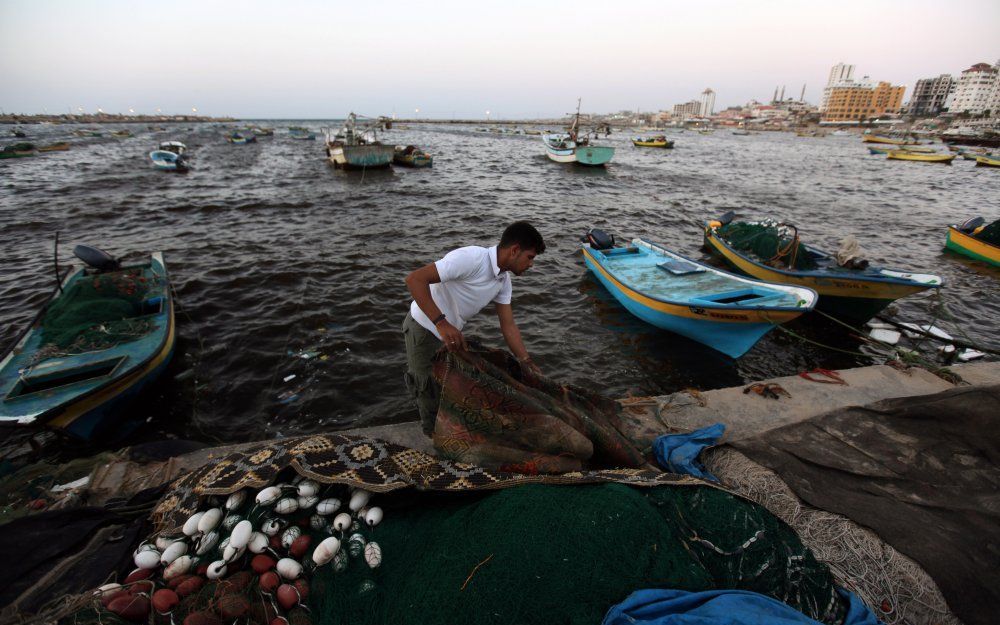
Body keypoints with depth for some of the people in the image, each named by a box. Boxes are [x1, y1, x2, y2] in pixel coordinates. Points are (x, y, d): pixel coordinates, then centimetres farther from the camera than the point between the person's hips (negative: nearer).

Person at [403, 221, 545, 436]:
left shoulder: (504, 280, -2)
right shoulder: (471, 258, -30)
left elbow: (508, 326, 2)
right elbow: (414, 279, -33)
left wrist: (528, 363, -3)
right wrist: (441, 323, -40)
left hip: (451, 332, 8)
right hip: (425, 329, -8)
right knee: (431, 391, 5)